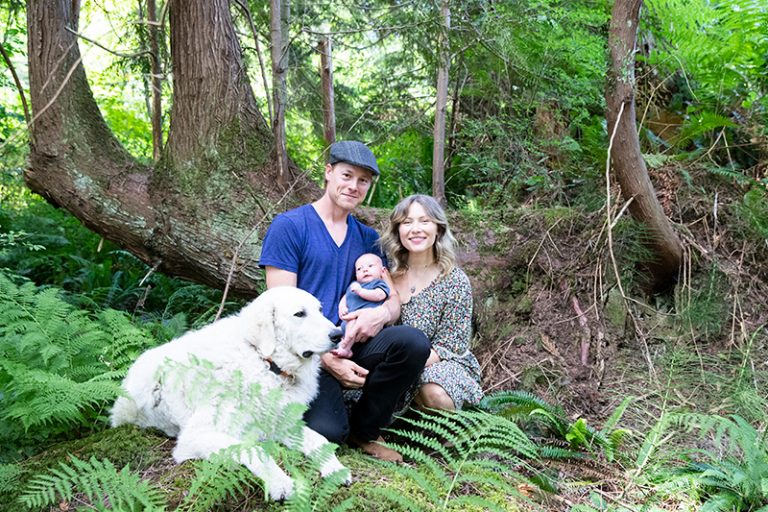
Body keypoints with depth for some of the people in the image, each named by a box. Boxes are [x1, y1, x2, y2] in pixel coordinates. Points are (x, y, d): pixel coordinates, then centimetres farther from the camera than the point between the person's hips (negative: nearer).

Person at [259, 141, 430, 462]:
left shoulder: (367, 237, 14)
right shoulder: (288, 226, -3)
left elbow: (394, 297, 12)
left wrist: (381, 313, -15)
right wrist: (327, 359, -17)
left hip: (353, 343, 5)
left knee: (413, 342, -25)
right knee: (327, 432, -29)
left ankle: (364, 429, -1)